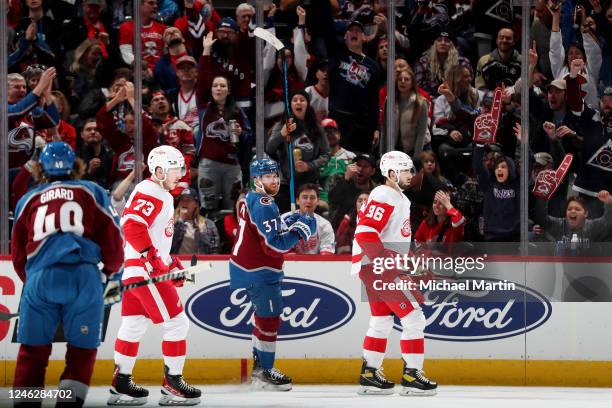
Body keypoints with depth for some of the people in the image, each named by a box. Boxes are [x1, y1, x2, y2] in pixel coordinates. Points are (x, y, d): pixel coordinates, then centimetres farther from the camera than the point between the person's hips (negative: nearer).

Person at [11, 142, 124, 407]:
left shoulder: (28, 200, 21)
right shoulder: (92, 193, 16)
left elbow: (17, 252, 22)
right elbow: (111, 236, 11)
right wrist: (111, 269, 30)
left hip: (39, 278, 1)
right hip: (82, 276, -1)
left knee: (33, 348, 9)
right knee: (82, 348, 6)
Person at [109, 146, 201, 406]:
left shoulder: (163, 196, 20)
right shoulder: (148, 193, -14)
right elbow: (132, 226, -26)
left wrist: (171, 263, 23)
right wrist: (152, 258, -29)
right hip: (143, 270, -11)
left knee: (134, 324, 13)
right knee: (176, 322, -7)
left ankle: (121, 384, 18)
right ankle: (172, 383, -3)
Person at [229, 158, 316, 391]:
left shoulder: (250, 200, 10)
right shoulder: (264, 206, -22)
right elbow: (275, 246, -26)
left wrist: (287, 224, 6)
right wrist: (300, 230, -18)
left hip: (245, 265, 11)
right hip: (257, 273, -11)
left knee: (264, 315, 21)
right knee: (270, 319, -5)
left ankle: (259, 366, 31)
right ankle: (265, 374, -1)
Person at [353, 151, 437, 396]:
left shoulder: (400, 198, 18)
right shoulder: (384, 197, -16)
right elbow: (365, 233, -25)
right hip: (378, 268, -11)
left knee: (382, 322, 16)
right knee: (413, 318, -10)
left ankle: (369, 376, 20)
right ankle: (412, 376, -8)